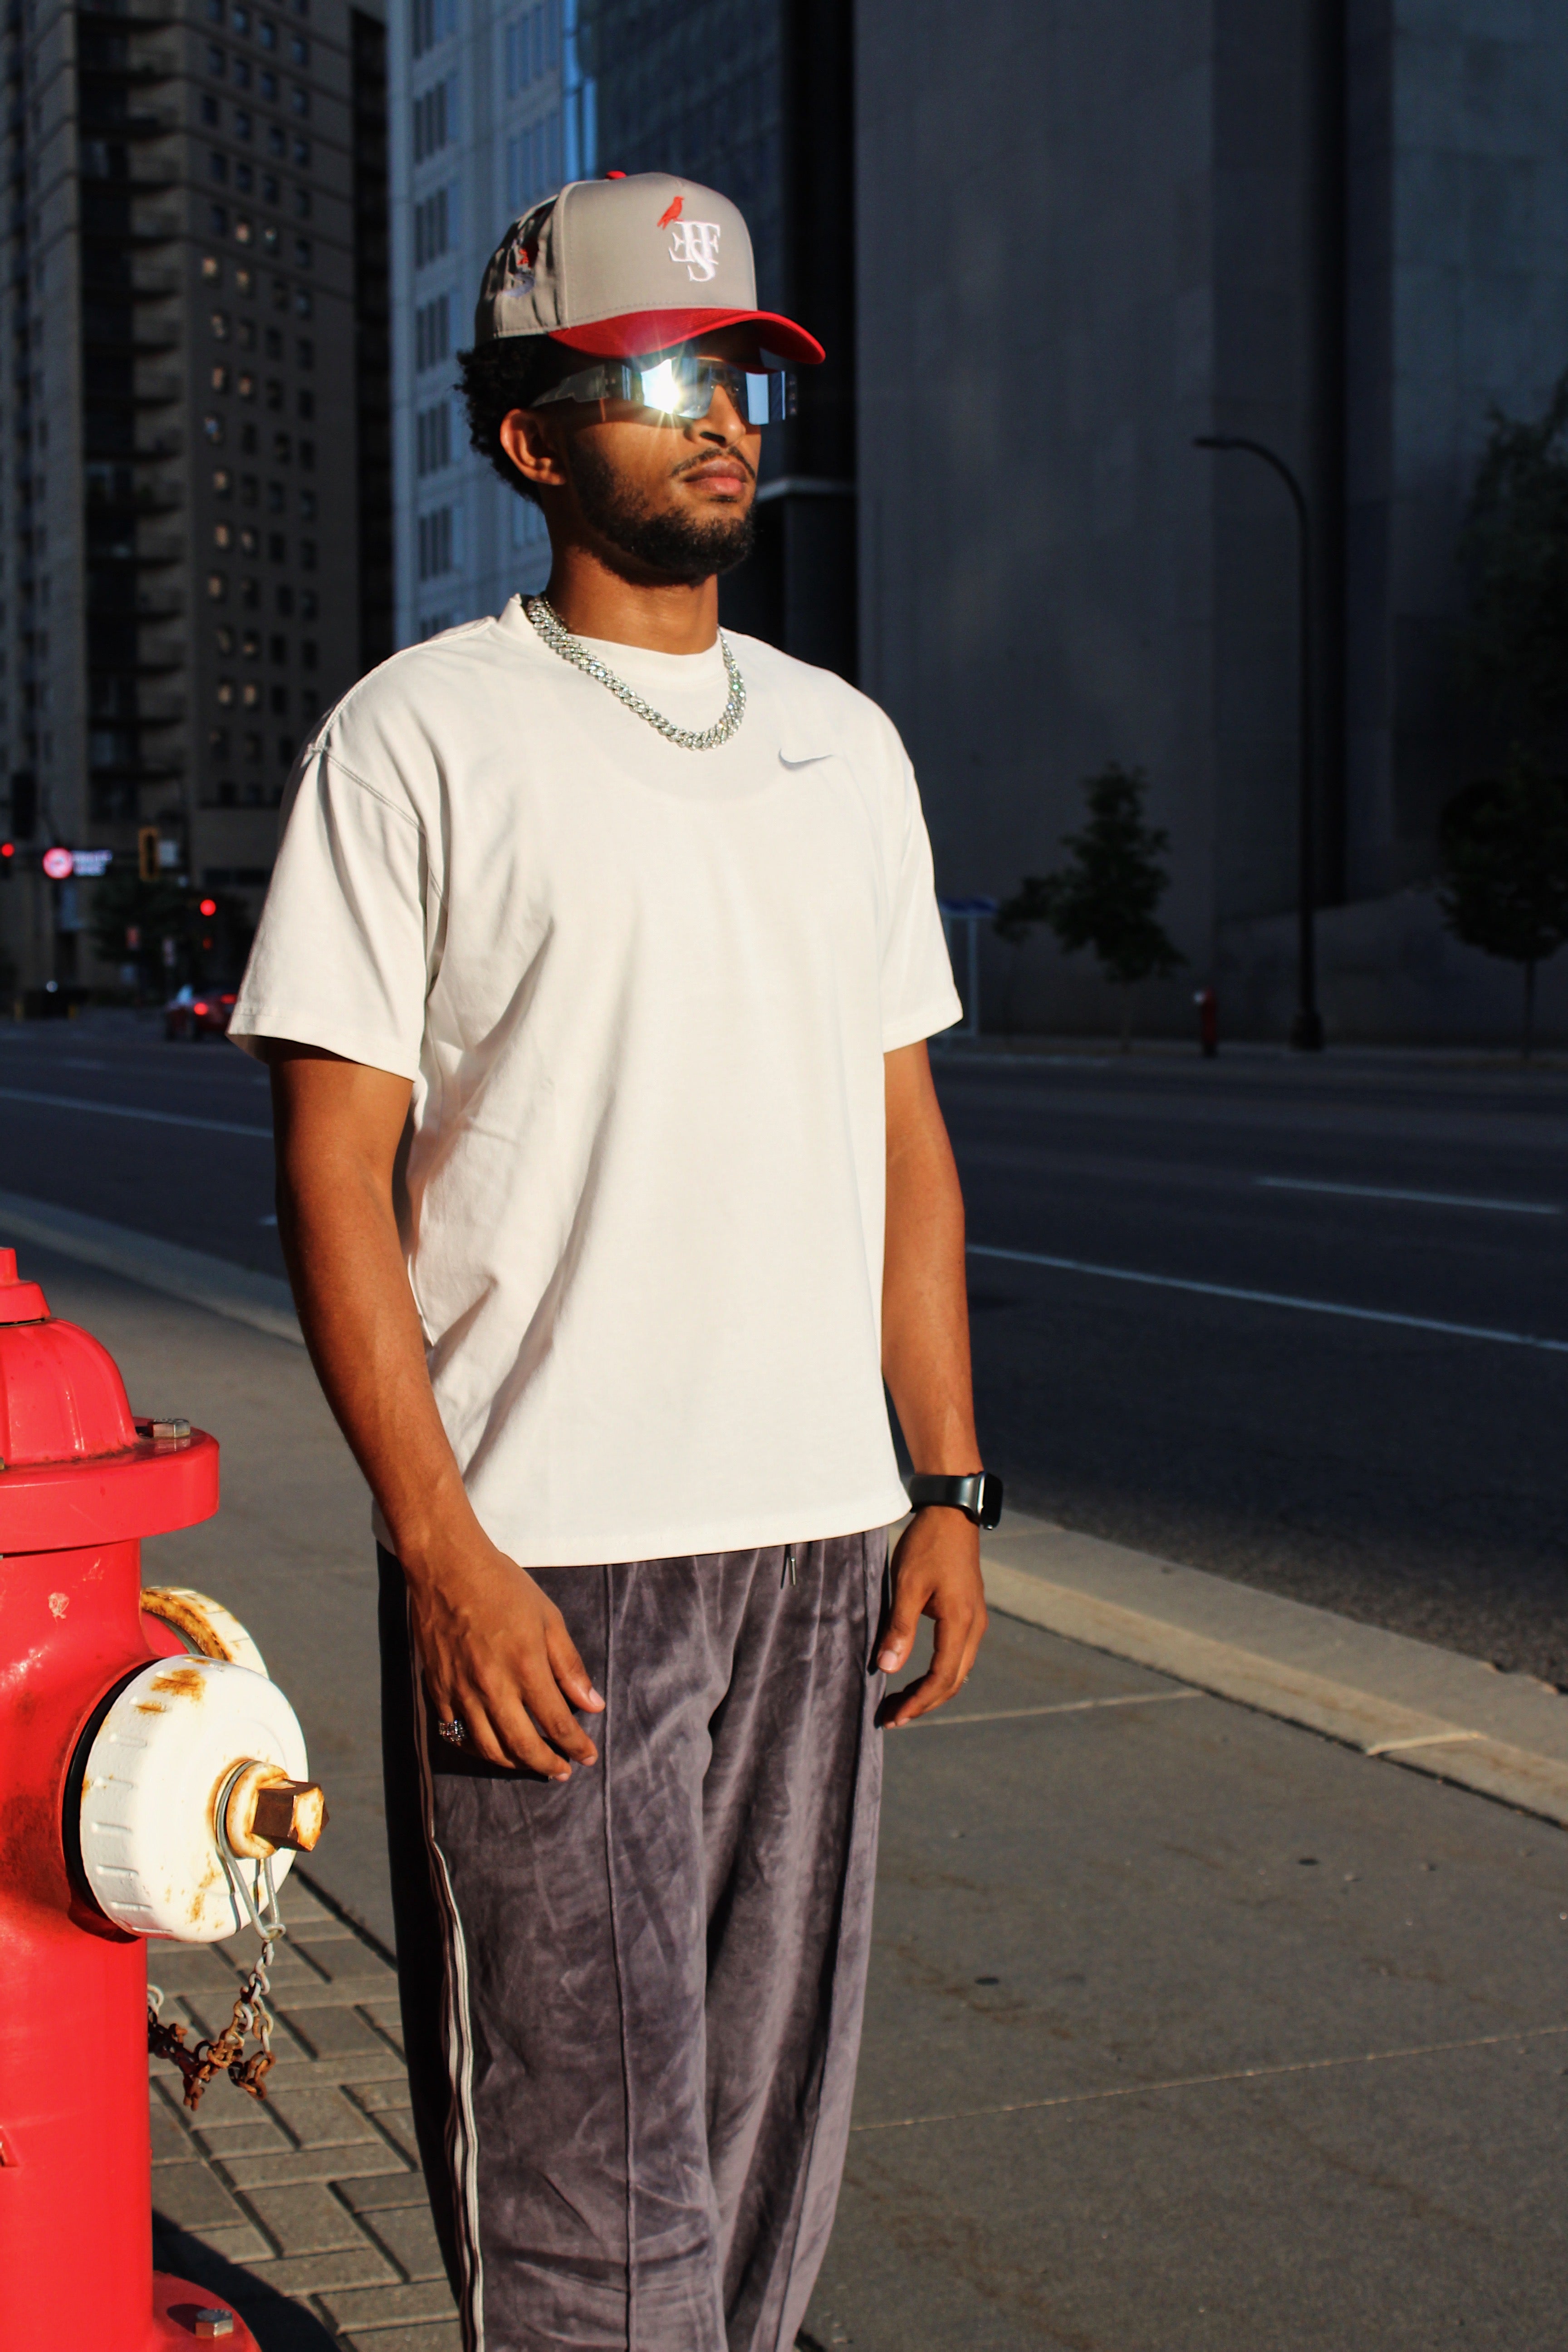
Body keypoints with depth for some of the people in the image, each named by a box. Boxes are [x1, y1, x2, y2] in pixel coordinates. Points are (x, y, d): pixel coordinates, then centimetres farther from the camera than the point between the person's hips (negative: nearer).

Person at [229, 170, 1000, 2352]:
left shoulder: (846, 745, 14)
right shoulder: (418, 737, -3)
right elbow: (333, 1175, -8)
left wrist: (950, 1489, 9)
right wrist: (441, 1549, -15)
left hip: (820, 1542, 5)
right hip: (543, 1561, -5)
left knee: (770, 2117, 14)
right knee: (586, 2160, -1)